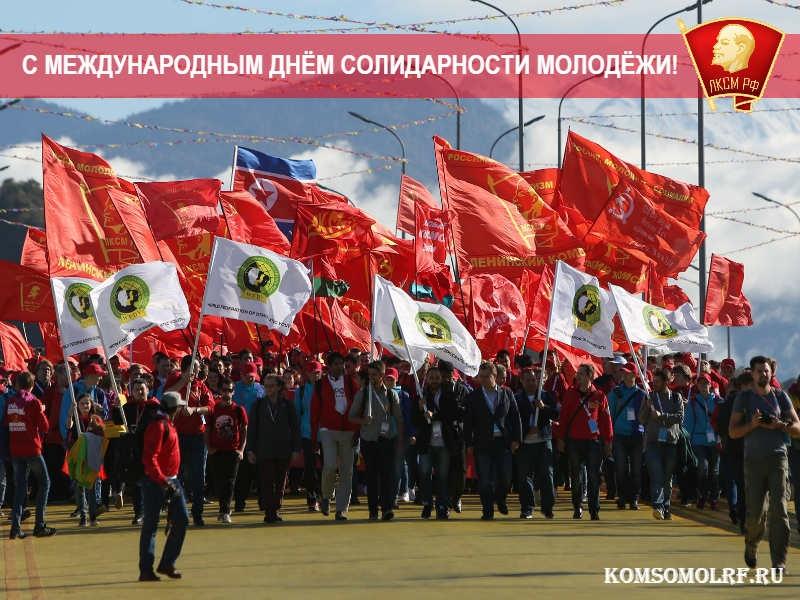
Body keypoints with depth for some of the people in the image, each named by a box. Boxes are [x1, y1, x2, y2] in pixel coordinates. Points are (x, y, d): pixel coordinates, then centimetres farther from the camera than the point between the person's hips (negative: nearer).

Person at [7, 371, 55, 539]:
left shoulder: (10, 403, 4)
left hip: (15, 449, 4)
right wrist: (42, 412, 9)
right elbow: (45, 426, -7)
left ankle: (16, 526, -2)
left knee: (20, 487, 9)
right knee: (44, 483, 8)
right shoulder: (33, 402, -9)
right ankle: (40, 525, 1)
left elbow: (7, 424, 11)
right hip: (32, 448, -4)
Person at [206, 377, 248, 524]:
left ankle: (225, 512, -12)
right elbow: (207, 430, 9)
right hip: (216, 451, 2)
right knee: (217, 482, 5)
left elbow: (244, 431, 5)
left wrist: (241, 450, -4)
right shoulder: (213, 409, 5)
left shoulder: (238, 410, 2)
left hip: (233, 451, -2)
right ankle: (224, 509, 19)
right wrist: (209, 448, -2)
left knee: (229, 481, -9)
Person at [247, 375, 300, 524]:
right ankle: (269, 512, -6)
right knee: (267, 482, -6)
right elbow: (252, 428, 7)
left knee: (280, 483, 6)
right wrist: (250, 449, 0)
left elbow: (295, 428, 6)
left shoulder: (287, 405, 5)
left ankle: (275, 510, 16)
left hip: (283, 451, 1)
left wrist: (295, 449, 0)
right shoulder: (259, 405, 6)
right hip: (264, 452, -1)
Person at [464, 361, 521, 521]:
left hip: (503, 442, 0)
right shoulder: (474, 397, 4)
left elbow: (515, 417, 7)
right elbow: (468, 422, 3)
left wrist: (516, 439, -1)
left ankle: (501, 500, 29)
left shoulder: (506, 393, 6)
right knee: (485, 480, -2)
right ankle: (488, 510, 7)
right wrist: (469, 443, -4)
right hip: (483, 442, 0)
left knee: (505, 478, 1)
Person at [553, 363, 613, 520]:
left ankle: (594, 511, 0)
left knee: (594, 477, -3)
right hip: (573, 441, 2)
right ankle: (577, 508, 19)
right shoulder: (570, 394, 5)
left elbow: (606, 419, 3)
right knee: (575, 476, 8)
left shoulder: (599, 396, 1)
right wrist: (560, 438, 3)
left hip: (593, 441, -2)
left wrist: (607, 441, 1)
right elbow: (563, 417, 7)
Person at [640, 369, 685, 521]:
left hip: (671, 441, 1)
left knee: (668, 478, 8)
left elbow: (680, 417, -5)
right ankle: (657, 506, -25)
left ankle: (665, 508, 18)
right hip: (653, 441, -1)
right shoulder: (649, 397, 10)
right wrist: (647, 407, -11)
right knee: (656, 475, -15)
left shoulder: (676, 397, 8)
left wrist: (661, 416, -15)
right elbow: (642, 419, 7)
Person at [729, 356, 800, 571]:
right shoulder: (744, 398, 9)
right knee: (754, 512, 0)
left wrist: (778, 425, -9)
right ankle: (751, 545, 31)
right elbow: (733, 432, 6)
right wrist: (752, 424, -11)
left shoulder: (780, 396, 10)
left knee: (779, 510, -10)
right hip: (753, 460, 0)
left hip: (778, 458, 0)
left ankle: (779, 561, -8)